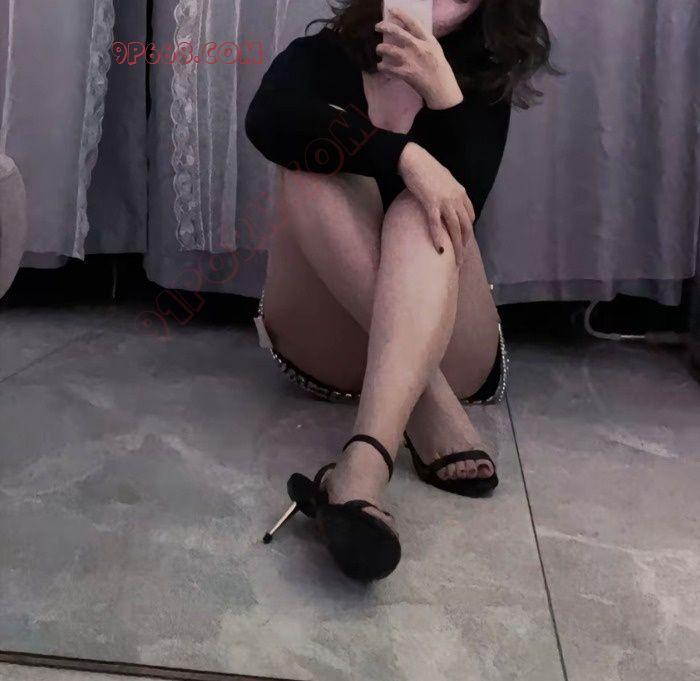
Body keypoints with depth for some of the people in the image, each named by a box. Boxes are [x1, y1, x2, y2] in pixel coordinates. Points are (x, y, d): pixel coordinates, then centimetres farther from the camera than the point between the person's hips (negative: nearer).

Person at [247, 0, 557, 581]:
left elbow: (460, 210, -15)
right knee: (316, 167, -23)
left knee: (422, 214, -29)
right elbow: (266, 123, -23)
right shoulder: (321, 58, 2)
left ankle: (366, 465, -51)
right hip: (328, 342, 1)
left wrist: (441, 93, -25)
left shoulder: (481, 91, 3)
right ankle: (439, 422, -36)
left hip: (442, 348, 0)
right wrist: (405, 155, -33)